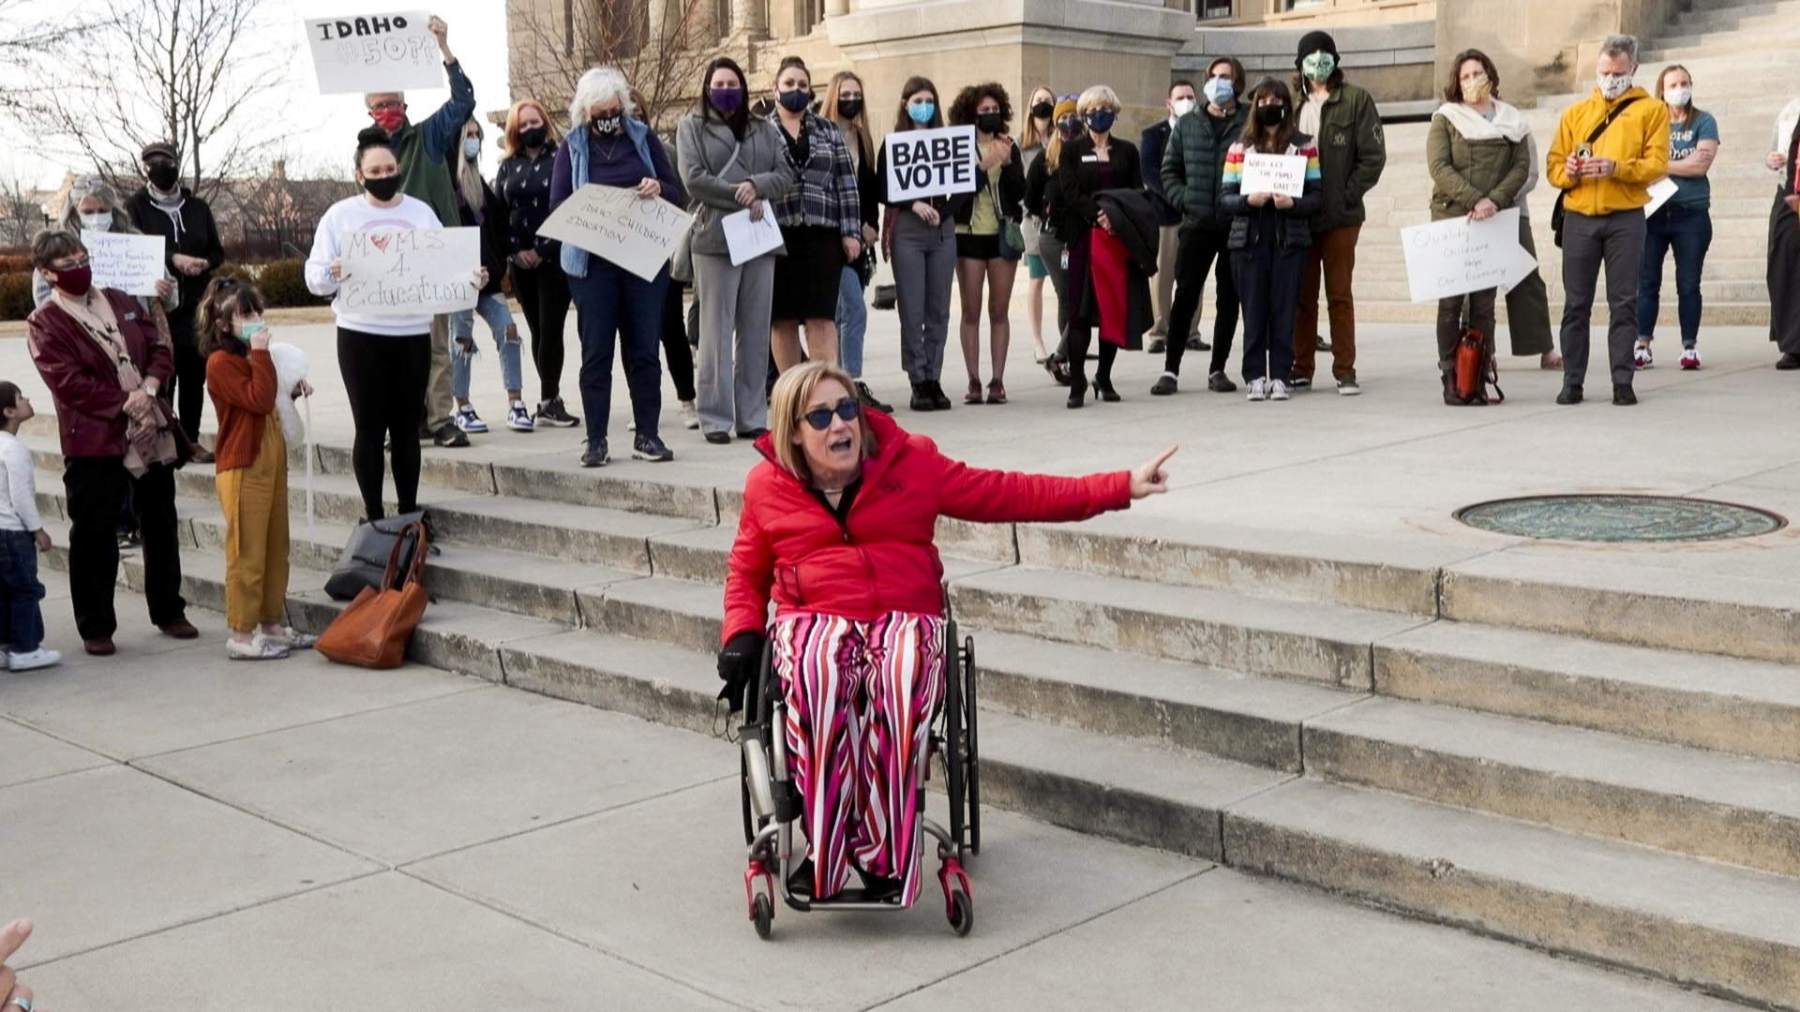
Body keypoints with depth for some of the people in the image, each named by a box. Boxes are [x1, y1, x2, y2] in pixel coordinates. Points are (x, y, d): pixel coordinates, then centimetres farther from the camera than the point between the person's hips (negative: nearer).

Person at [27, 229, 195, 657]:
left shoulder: (121, 302, 12)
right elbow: (69, 383, -14)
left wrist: (148, 387, -10)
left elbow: (160, 348, 10)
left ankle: (169, 612, 27)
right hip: (95, 442, -5)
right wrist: (126, 406, -17)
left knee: (161, 526, 13)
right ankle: (96, 627, 13)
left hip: (152, 432, 5)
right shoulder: (44, 324, -5)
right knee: (94, 536, 1)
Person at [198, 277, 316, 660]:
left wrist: (292, 392, 10)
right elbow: (258, 400, -23)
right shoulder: (221, 363, -13)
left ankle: (272, 624, 23)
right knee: (247, 553, -5)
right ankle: (241, 635, 1)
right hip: (242, 468, -10)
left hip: (271, 463, 10)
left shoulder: (250, 357, 17)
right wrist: (261, 355, -22)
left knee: (276, 549, 14)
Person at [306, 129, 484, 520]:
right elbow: (314, 276, -1)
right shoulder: (341, 215, 3)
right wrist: (332, 273, -24)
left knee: (406, 427, 7)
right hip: (361, 337, -2)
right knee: (370, 428, 0)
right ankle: (373, 515, 6)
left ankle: (409, 512, 14)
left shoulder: (421, 212, 11)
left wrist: (472, 276, -10)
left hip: (413, 335, 2)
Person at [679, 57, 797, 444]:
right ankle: (715, 418, -3)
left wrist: (756, 186, -11)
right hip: (715, 238, -4)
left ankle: (753, 416, 9)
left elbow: (786, 175, 8)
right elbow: (694, 178, -5)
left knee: (756, 332, 4)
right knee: (717, 331, -5)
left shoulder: (766, 130, 18)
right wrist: (741, 198, -10)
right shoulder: (692, 127, 8)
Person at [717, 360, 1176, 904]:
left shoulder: (910, 462, 9)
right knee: (818, 681, -38)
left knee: (901, 682, -37)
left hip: (905, 617, 0)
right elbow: (746, 572, 23)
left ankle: (883, 853, -29)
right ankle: (825, 850, -30)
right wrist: (741, 633, 1)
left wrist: (1121, 487, 2)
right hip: (813, 619, 0)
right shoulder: (768, 486, 11)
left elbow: (1008, 494, 8)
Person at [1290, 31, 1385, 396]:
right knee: (1302, 295, 6)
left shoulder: (1356, 99, 3)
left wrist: (1348, 194, -8)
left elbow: (1373, 155, -1)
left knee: (1340, 295, 1)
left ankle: (1345, 371, 6)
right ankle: (1301, 369, 12)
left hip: (1340, 215, -2)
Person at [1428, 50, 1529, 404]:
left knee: (1484, 301, 2)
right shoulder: (1445, 119, 5)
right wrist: (1475, 200, -15)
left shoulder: (1511, 122, 13)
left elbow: (1521, 167, 5)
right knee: (1451, 300, -3)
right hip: (1451, 219, -2)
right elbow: (1439, 167, -6)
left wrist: (1494, 201, -12)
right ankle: (1451, 378, 0)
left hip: (1494, 224, 2)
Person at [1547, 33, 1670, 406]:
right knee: (1576, 304, 2)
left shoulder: (1651, 109, 7)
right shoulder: (1575, 112, 15)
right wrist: (1568, 172, -14)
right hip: (1579, 218, 2)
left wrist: (1616, 167, -19)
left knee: (1624, 303, -1)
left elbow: (1657, 164, -4)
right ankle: (1572, 381, 6)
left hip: (1625, 219, -2)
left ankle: (1623, 382, 3)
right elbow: (1553, 165, 9)